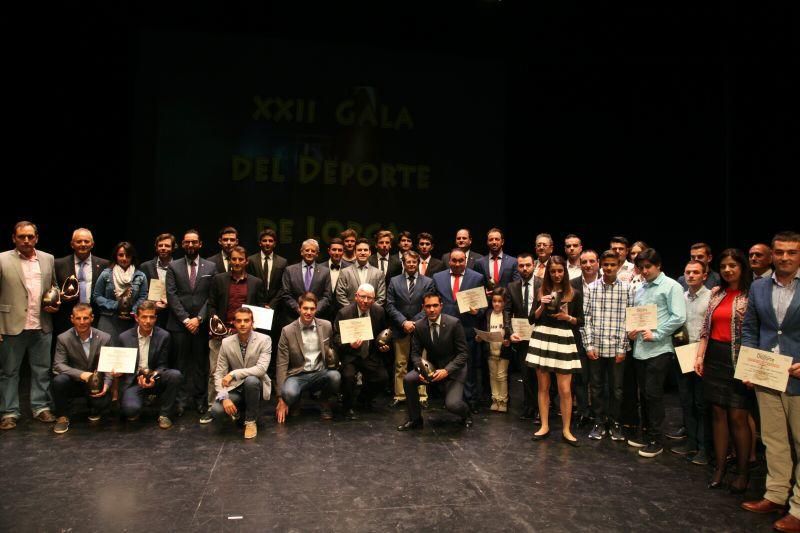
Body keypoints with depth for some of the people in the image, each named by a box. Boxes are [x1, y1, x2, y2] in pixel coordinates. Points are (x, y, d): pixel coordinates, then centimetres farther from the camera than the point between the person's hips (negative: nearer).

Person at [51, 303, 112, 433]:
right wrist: (81, 374, -30)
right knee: (59, 380, -32)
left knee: (104, 401, -28)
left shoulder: (105, 338, -5)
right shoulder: (63, 338, -8)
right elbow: (58, 365, -14)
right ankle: (62, 417, -6)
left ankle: (93, 409, 14)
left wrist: (106, 384, -20)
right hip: (73, 383, 0)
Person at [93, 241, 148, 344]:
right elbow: (97, 296, 4)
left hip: (131, 322, 1)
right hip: (109, 321, 0)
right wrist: (115, 306, -8)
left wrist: (132, 312, -11)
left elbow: (143, 298, 3)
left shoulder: (140, 276, 6)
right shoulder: (106, 274, 4)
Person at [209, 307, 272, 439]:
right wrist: (224, 397, -21)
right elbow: (219, 373, -5)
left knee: (251, 380, -37)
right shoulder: (226, 343, -5)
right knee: (216, 410, -25)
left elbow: (261, 369, -25)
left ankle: (251, 420, -12)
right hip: (235, 388, 2)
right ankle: (238, 410, 12)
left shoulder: (264, 340, -14)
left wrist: (234, 374, -31)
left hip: (255, 385, -2)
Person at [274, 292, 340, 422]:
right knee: (289, 393, -35)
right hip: (297, 375, -2)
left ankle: (324, 401, 2)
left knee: (335, 376, -32)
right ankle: (295, 403, 5)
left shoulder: (326, 326, 1)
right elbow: (281, 365, -5)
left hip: (320, 373, 2)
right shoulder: (287, 331, -6)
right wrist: (281, 399, -9)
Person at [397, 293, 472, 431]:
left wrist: (446, 371, -27)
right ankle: (415, 419, 1)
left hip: (453, 367, -3)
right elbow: (415, 353, -1)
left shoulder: (454, 323, -17)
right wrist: (420, 369, -22)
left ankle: (466, 414, 19)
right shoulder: (418, 326, -6)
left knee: (452, 404, -21)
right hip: (431, 366, 4)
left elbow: (462, 353, -14)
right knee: (408, 379, -21)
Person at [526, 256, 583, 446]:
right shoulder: (541, 292, 6)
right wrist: (542, 306, -12)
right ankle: (544, 426, 19)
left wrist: (568, 317, -12)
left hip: (563, 341, -2)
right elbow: (532, 319, 4)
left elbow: (581, 321, 6)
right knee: (543, 386, 9)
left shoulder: (575, 294, 3)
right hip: (541, 339, 2)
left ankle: (566, 430, 11)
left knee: (565, 389, -2)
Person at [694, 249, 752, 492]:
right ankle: (720, 467, 20)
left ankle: (742, 472, 15)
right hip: (714, 358, 5)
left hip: (738, 360, -5)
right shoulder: (716, 293, 11)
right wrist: (699, 356, 5)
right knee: (718, 412, 9)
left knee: (737, 416, -1)